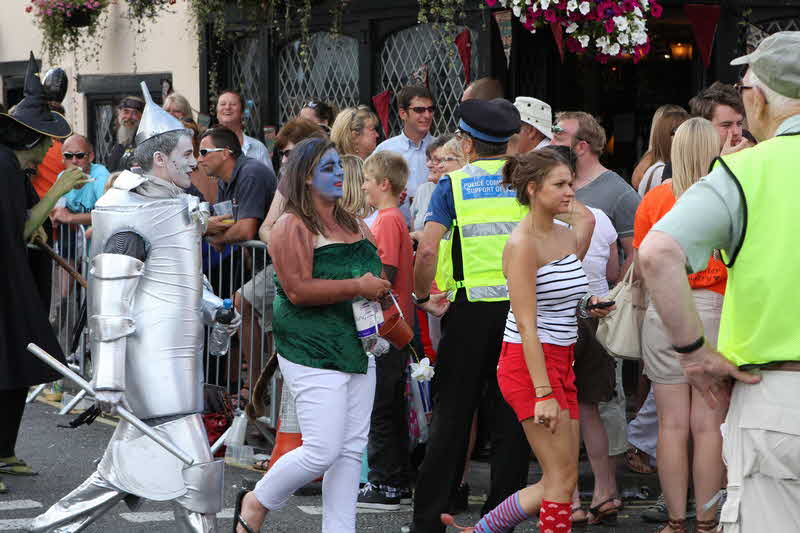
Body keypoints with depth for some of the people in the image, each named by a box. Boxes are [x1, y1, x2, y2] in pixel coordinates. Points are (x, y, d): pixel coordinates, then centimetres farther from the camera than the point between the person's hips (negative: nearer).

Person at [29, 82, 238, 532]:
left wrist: (215, 309, 10)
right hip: (154, 361, -10)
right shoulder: (131, 218, -14)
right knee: (196, 470, -9)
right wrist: (107, 378, -21)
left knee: (122, 473, 14)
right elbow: (110, 303, -18)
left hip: (176, 356, 10)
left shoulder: (177, 206, 16)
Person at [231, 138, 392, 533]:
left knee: (352, 449, 7)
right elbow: (299, 290, -20)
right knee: (323, 451, -11)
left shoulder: (352, 224, 16)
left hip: (358, 348, 9)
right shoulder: (293, 227, -10)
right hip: (313, 350, -8)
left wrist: (377, 290, 6)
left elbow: (371, 273, 29)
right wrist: (358, 287, -18)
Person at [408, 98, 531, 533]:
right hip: (520, 305, 1)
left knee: (451, 416, 7)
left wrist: (422, 296, 0)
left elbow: (428, 250, -14)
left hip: (468, 309, -1)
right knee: (510, 416, 7)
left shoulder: (453, 184, -2)